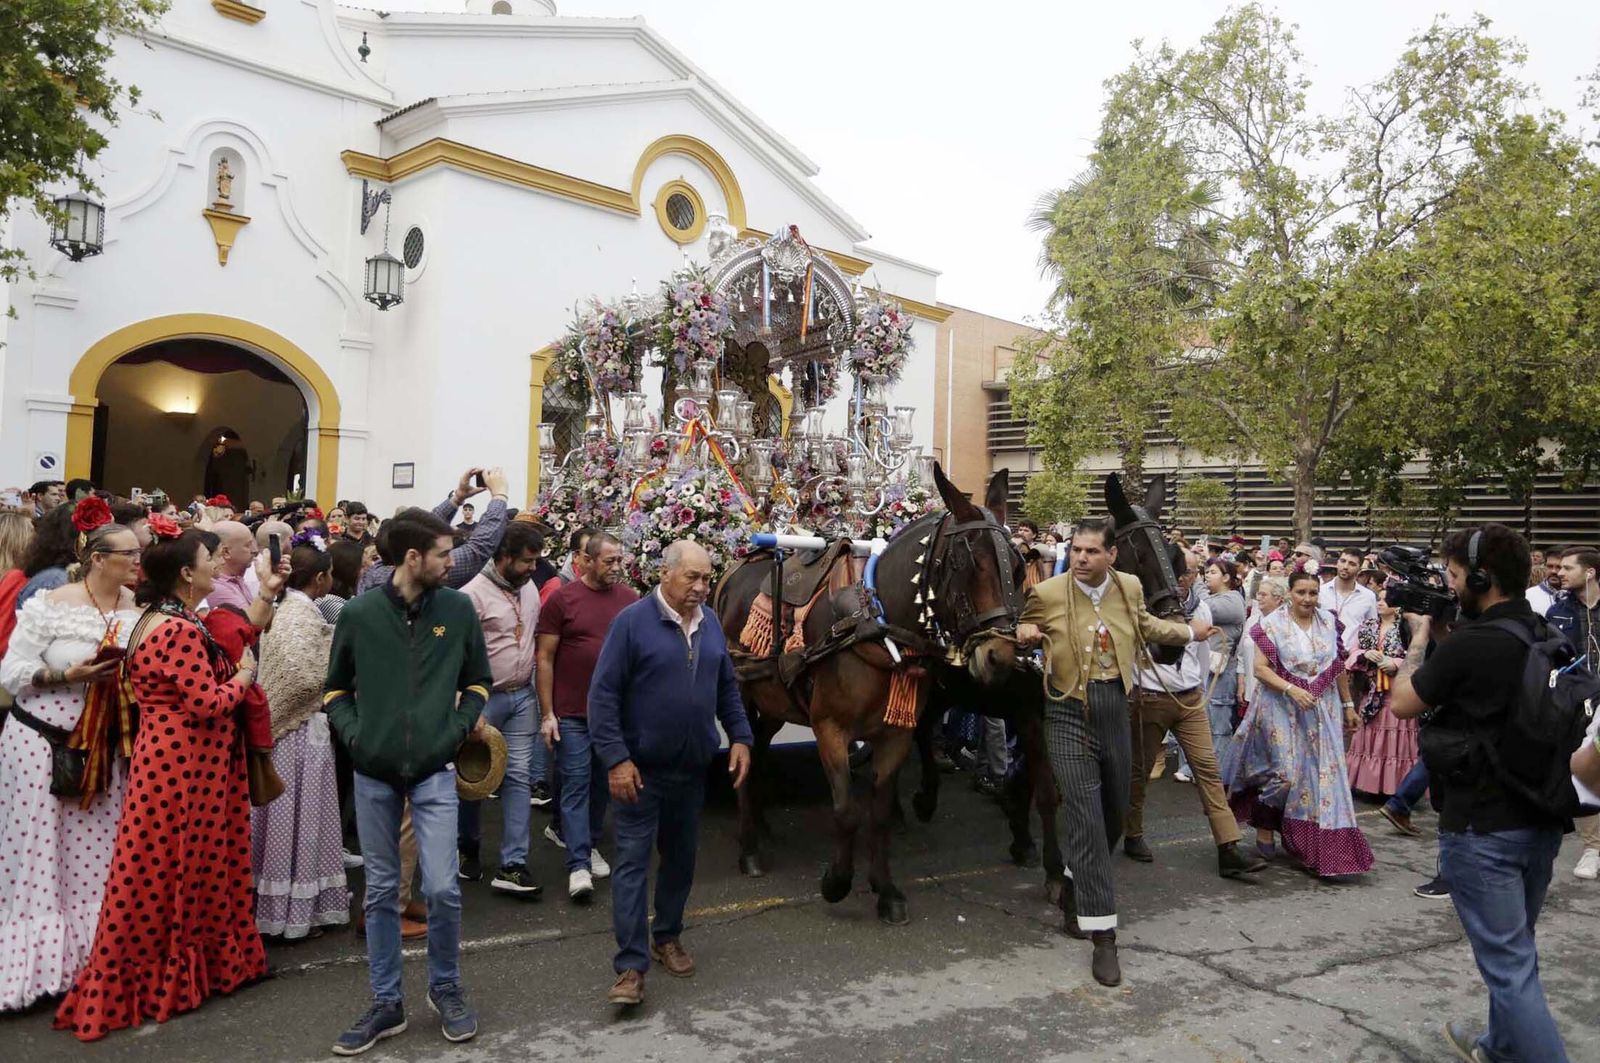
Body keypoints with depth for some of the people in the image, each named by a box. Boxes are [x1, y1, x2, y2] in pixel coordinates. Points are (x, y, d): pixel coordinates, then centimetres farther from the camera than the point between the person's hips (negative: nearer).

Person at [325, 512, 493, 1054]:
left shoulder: (458, 609, -3)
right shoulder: (359, 613, -5)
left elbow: (478, 680, 9)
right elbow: (335, 688, 8)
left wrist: (459, 728, -5)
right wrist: (353, 735, -6)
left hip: (433, 772, -1)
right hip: (373, 773, 1)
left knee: (443, 888, -4)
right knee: (381, 891, 11)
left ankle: (446, 988, 21)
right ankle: (386, 1002, 26)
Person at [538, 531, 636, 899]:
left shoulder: (629, 599, 2)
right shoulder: (561, 599, -7)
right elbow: (545, 659, -5)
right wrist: (547, 713, -8)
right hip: (571, 714, -3)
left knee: (602, 783, 14)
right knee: (576, 785, 0)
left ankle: (590, 845, 31)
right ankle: (578, 865, 3)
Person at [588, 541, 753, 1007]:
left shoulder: (710, 623, 5)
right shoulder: (633, 621, -13)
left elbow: (727, 687, 15)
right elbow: (603, 695, -13)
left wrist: (740, 737, 5)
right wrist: (616, 758, -18)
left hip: (693, 768, 6)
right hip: (642, 769, -6)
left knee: (681, 858, 16)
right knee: (633, 861, -2)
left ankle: (667, 937, 35)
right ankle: (631, 967, 4)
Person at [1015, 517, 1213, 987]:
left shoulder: (1130, 587, 2)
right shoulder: (1046, 593, -10)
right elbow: (1024, 632, 6)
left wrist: (1189, 632, 37)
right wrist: (1024, 634, -18)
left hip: (1114, 707, 5)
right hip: (1070, 711, -5)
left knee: (1115, 812, 17)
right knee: (1087, 820, -10)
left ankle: (1075, 891, 42)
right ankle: (1103, 935, -3)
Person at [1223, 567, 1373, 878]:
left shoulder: (1329, 622, 5)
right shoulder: (1273, 624, -8)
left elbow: (1338, 666, 12)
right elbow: (1260, 668, -12)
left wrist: (1348, 704, 14)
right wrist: (1291, 689, -24)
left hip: (1322, 710, 4)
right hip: (1283, 709, -4)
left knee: (1322, 774, 5)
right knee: (1285, 772, -5)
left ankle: (1316, 845, 15)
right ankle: (1264, 828, 20)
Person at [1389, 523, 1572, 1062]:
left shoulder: (1468, 644, -21)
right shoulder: (1547, 636, 2)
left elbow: (1402, 704, -8)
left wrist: (1419, 638, 4)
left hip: (1482, 829, -9)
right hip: (1542, 821, 9)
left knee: (1509, 964, -1)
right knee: (1515, 947, 25)